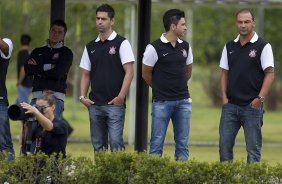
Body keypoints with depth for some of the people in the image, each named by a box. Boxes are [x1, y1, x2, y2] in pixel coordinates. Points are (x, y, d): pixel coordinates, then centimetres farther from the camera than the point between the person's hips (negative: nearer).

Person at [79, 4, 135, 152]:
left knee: (115, 142, -12)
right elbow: (86, 74, 17)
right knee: (98, 144, 8)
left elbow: (129, 72, -8)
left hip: (114, 103, -5)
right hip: (95, 104, 5)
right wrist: (83, 96, 3)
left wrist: (121, 97, -15)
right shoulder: (90, 47, 14)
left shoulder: (121, 43, -2)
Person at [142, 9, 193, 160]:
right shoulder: (155, 48, -9)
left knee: (182, 143, 5)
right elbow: (146, 74, 0)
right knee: (157, 143, -1)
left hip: (183, 101, 5)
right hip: (162, 102, -5)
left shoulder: (185, 47, 7)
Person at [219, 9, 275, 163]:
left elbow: (270, 74, -7)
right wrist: (224, 98, 4)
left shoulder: (263, 46, -4)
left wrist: (260, 98, -16)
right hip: (230, 105, 4)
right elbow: (224, 73, 14)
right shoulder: (229, 47, 11)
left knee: (253, 148, 0)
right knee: (224, 144, 3)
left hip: (252, 105, -4)